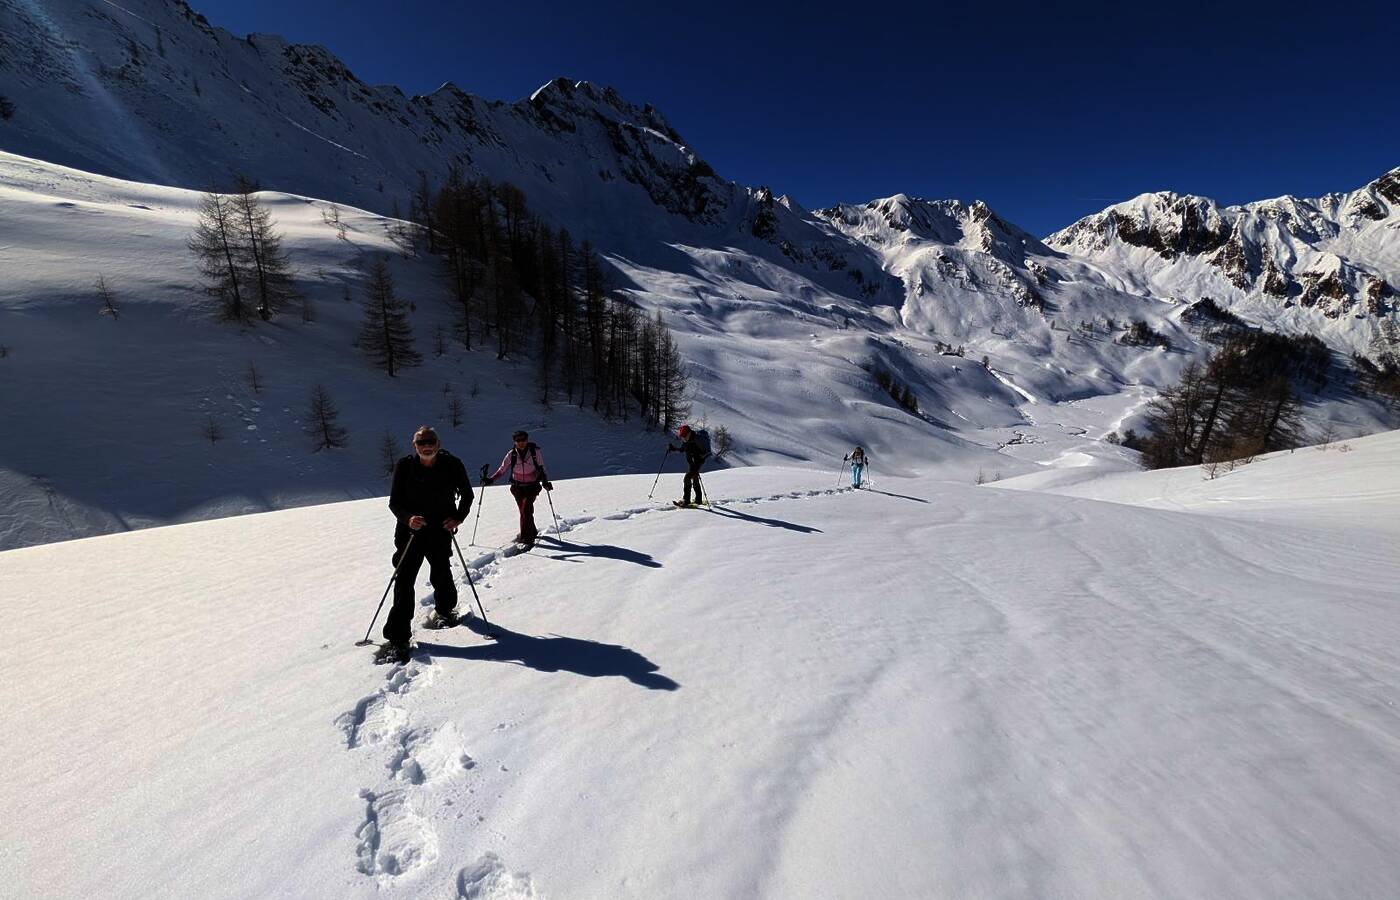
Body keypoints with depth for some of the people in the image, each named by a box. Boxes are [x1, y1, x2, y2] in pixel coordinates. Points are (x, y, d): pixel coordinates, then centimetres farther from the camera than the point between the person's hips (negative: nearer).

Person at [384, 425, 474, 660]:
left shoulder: (452, 465, -8)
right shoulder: (404, 466, -8)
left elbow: (467, 494, 6)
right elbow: (394, 502, -4)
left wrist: (458, 517, -8)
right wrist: (408, 518, -23)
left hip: (441, 531, 1)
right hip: (410, 531, 0)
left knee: (441, 575, 13)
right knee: (404, 580, -5)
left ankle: (446, 608, 44)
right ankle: (398, 637, 5)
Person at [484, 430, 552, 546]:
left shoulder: (535, 452, -9)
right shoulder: (511, 454, -4)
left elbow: (541, 469, -3)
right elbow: (501, 470, 1)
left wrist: (545, 482, -17)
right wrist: (490, 479, -12)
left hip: (532, 486, -3)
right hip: (517, 487, 3)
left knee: (526, 509, -15)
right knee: (525, 510, 8)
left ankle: (526, 537, -10)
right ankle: (532, 532, 29)